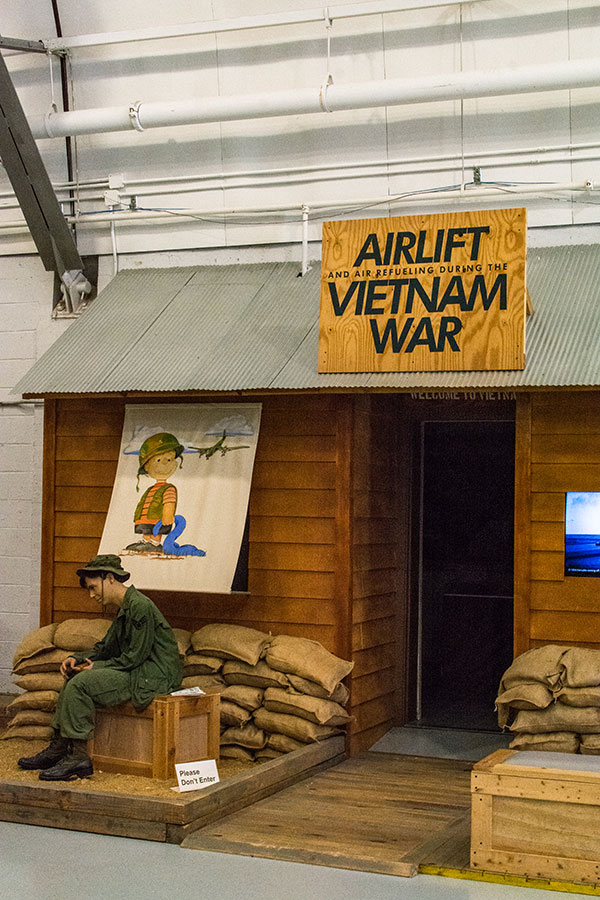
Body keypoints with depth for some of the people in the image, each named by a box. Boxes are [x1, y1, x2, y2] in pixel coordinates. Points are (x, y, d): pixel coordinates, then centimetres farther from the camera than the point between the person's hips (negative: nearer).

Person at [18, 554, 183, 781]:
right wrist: (78, 659, 4)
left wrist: (98, 666, -11)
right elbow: (106, 647, 21)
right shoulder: (124, 609, 16)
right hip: (136, 672, 11)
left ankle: (77, 757, -17)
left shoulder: (140, 606, -17)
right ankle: (58, 748, 11)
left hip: (152, 676, -11)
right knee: (74, 677, 13)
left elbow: (134, 657, -19)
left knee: (80, 684, -20)